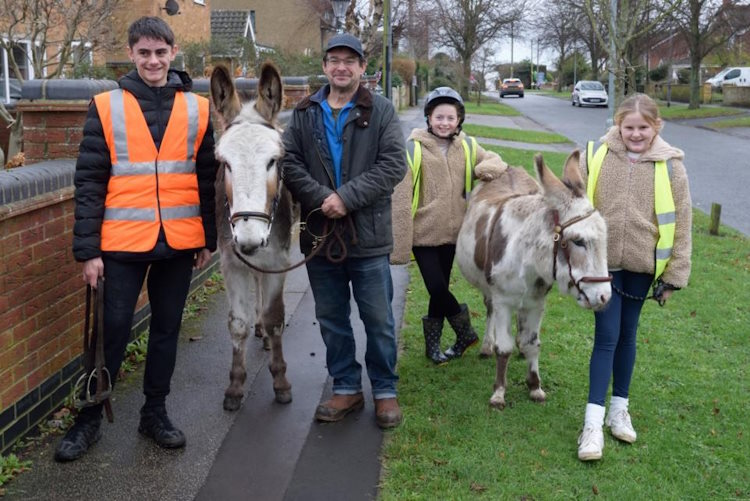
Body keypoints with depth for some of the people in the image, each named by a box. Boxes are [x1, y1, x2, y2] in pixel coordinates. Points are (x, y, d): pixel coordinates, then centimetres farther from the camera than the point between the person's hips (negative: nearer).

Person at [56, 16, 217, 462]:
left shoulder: (197, 109, 4)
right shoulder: (106, 107, -2)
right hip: (123, 242, -2)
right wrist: (88, 249, -7)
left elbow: (208, 179, 8)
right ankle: (90, 418, 20)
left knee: (167, 328, 12)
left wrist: (210, 238, 7)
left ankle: (156, 412, 28)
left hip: (180, 242, 2)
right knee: (113, 329, 3)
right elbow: (89, 182, -4)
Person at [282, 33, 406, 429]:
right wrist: (321, 198, -17)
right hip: (319, 234, 3)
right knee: (331, 319, 13)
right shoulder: (304, 113, 7)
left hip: (368, 235, -3)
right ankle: (346, 389, 28)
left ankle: (385, 391, 23)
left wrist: (347, 197, -20)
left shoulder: (380, 111, -1)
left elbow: (394, 165, -11)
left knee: (378, 319, 6)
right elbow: (289, 162, -1)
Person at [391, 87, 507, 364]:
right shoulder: (414, 149, -10)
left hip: (451, 231, 4)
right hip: (423, 233, -4)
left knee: (440, 289, 12)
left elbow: (494, 160, 17)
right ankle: (465, 331, 17)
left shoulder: (466, 146, 3)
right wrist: (399, 244, -15)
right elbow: (401, 199, -12)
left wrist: (485, 168, -9)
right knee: (437, 288, -8)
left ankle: (432, 343, 29)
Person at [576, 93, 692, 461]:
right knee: (606, 336, -3)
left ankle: (619, 409, 29)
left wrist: (674, 274, -1)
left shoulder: (670, 165, -5)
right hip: (602, 261, -1)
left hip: (642, 264, 1)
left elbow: (681, 223, -1)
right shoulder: (597, 156, -4)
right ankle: (593, 422, 1)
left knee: (627, 335, 13)